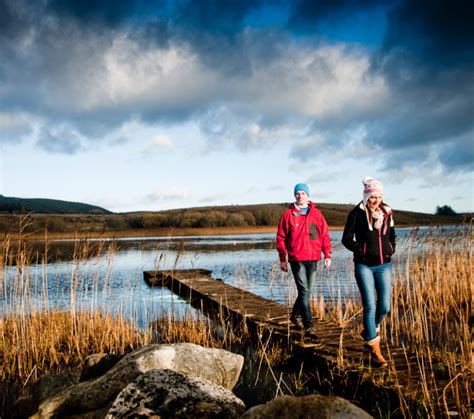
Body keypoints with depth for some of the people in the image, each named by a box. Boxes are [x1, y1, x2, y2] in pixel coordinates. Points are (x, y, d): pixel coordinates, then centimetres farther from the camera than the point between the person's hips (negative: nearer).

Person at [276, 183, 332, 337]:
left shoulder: (316, 214, 7)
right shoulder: (288, 214, 1)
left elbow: (325, 235, 8)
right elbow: (281, 238, 3)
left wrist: (327, 255, 0)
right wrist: (282, 259, 1)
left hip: (313, 258, 4)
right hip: (296, 258, -3)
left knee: (306, 291, 15)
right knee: (304, 291, -10)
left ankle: (295, 315, 36)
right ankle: (308, 326, -10)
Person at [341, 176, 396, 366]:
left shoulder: (387, 213, 9)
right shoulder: (357, 213, -5)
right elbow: (346, 238, -4)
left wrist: (391, 250, 8)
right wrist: (361, 251, -12)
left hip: (384, 265, 4)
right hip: (364, 266, -4)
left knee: (384, 306, 2)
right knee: (370, 306, -7)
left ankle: (369, 330, 33)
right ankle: (375, 349, 1)